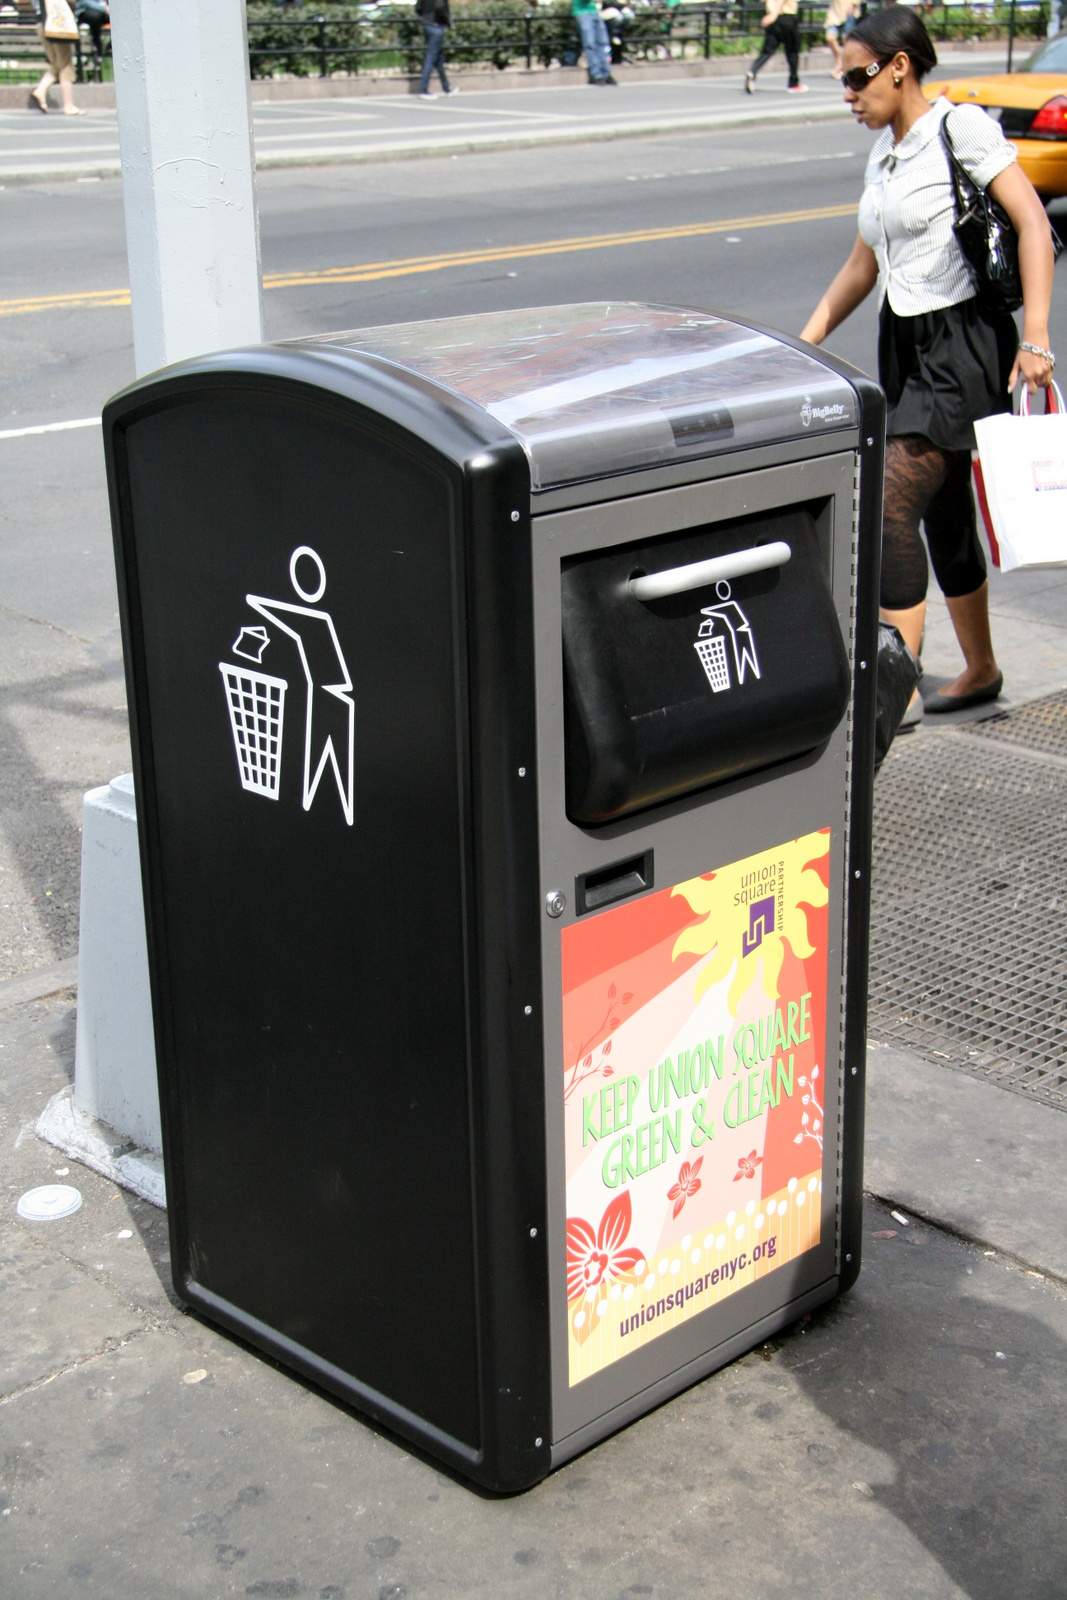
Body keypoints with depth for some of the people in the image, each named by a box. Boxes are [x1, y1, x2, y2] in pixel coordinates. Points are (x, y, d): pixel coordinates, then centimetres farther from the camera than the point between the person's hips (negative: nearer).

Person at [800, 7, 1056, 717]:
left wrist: (1035, 338, -21)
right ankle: (981, 672, 27)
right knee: (944, 515, 13)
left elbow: (1033, 225, -14)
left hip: (964, 343, -8)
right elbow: (861, 268, 21)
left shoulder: (960, 127, -9)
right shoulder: (883, 156, 14)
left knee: (894, 506, -16)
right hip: (904, 344, 8)